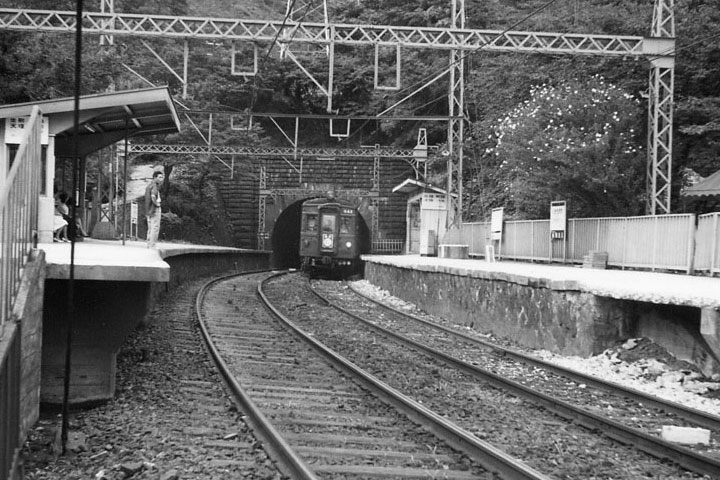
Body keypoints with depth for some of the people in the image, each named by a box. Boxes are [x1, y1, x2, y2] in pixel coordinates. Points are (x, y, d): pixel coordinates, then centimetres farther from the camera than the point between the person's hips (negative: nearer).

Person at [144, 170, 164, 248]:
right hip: (155, 209, -10)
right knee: (155, 228, -10)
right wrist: (156, 203, -17)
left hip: (149, 210, 10)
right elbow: (153, 197, -29)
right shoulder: (154, 186, -14)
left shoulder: (149, 185, 17)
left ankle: (149, 245, 14)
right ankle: (152, 246, -14)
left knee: (150, 229, 13)